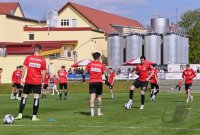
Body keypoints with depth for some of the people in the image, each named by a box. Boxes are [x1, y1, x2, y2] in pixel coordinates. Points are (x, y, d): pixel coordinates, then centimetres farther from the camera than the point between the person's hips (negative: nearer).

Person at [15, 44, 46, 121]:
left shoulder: (28, 58, 1)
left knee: (24, 97, 10)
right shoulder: (42, 60, -1)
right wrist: (42, 82, 10)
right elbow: (43, 73, 0)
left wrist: (22, 78, -2)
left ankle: (20, 115, 7)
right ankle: (34, 116, -4)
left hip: (28, 81, 1)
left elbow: (24, 68, -4)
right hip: (37, 82, -1)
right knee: (36, 98, -1)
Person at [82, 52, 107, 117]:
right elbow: (105, 73, -6)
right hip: (99, 82, 0)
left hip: (91, 82, 0)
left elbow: (85, 72, 5)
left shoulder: (90, 64, 5)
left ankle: (92, 112, -16)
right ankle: (99, 112, 17)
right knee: (99, 96, 14)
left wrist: (83, 78, 21)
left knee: (92, 97, -6)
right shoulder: (102, 65, 3)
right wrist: (106, 80, 8)